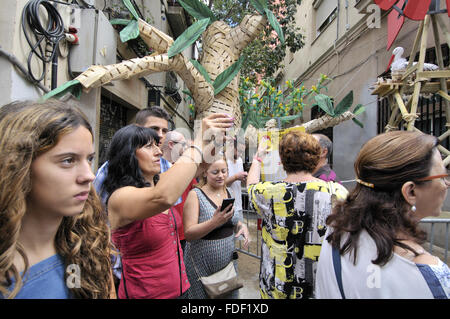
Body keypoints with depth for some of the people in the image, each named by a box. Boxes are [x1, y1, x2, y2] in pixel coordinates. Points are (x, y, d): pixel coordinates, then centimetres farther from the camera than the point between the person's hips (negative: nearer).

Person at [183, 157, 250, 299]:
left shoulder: (228, 192, 3)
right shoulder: (196, 194, -14)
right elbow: (188, 234, -19)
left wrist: (242, 226, -6)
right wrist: (214, 222, -34)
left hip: (228, 259, 6)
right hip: (202, 264, -5)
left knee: (230, 294, 19)